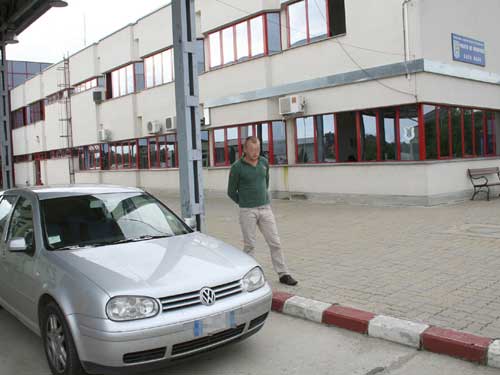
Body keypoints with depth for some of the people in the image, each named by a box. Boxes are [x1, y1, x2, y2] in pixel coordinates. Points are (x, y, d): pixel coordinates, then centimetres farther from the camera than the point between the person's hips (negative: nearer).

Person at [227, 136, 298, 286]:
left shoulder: (264, 162, 4)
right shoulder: (237, 167, -10)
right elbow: (231, 192, 0)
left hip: (266, 208, 4)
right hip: (247, 212, -4)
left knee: (275, 242, 4)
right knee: (249, 245, 5)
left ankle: (284, 274, 11)